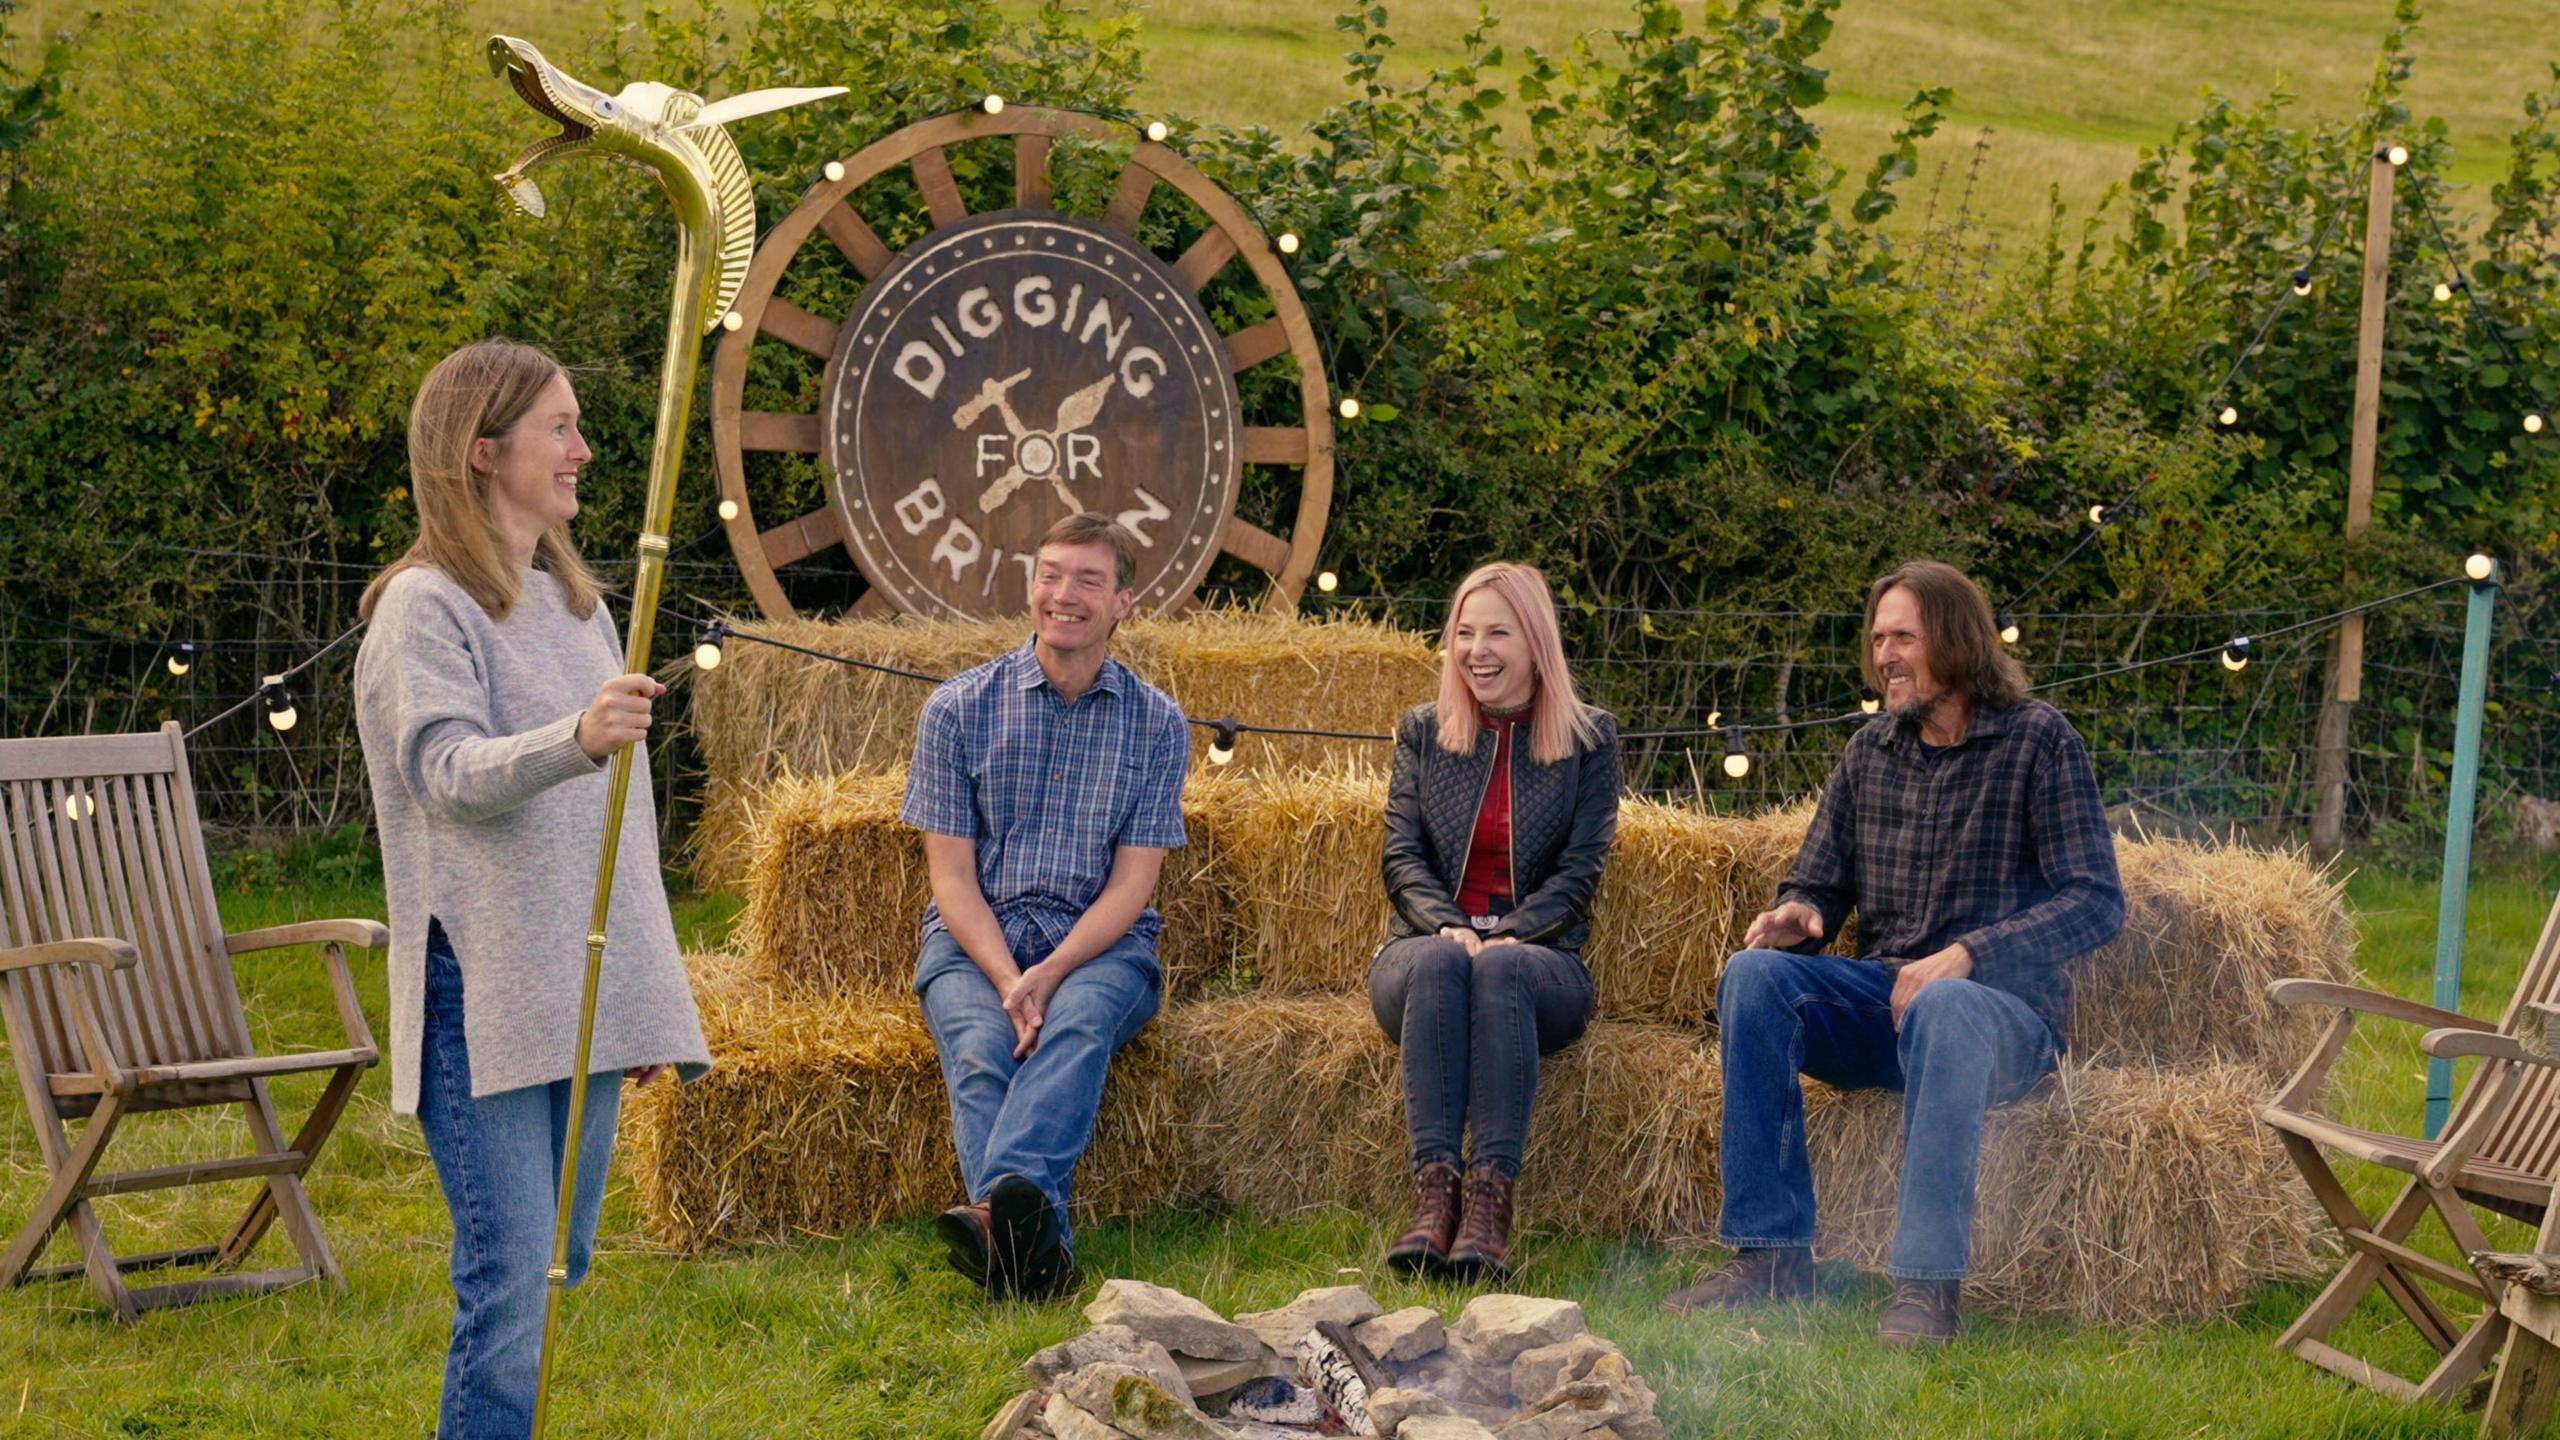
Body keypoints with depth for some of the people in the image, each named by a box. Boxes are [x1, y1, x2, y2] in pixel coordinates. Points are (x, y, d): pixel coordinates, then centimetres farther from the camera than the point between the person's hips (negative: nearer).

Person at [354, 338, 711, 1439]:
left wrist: (641, 999, 21)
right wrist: (577, 738, -41)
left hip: (584, 996, 8)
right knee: (512, 1287, -11)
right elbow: (450, 769, -22)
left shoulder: (574, 600, 18)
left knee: (561, 1271, 11)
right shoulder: (425, 607, -7)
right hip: (485, 1002, -8)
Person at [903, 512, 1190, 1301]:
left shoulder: (1156, 723, 7)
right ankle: (1036, 1240, -54)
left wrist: (1050, 974, -17)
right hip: (974, 940, 0)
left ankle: (1007, 1193, -59)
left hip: (1099, 944, 0)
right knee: (980, 1050, -32)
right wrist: (1007, 981, -16)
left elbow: (1131, 882, 0)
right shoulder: (959, 708, 6)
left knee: (1075, 1026, -35)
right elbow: (952, 874, 1)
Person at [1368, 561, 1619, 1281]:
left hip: (1539, 958, -1)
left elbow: (1579, 871, 1)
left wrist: (1502, 935, -15)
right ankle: (1433, 1188, -48)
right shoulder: (1423, 731, 16)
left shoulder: (1589, 737, 10)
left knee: (1501, 969, -38)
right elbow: (1402, 856, 6)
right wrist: (1447, 926, -14)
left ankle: (1491, 1199, -50)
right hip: (1424, 945, 1)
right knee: (1439, 960, -36)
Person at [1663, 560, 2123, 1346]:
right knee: (1754, 973, -23)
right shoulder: (1872, 749, 13)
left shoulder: (2037, 739, -3)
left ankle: (1927, 1281, -41)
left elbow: (2096, 901, -10)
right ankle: (1771, 1254, -25)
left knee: (1940, 1007, -40)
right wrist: (1800, 913, -8)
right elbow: (1818, 884, 19)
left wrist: (1969, 955, -23)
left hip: (2006, 1009, -5)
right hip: (1881, 1000, 5)